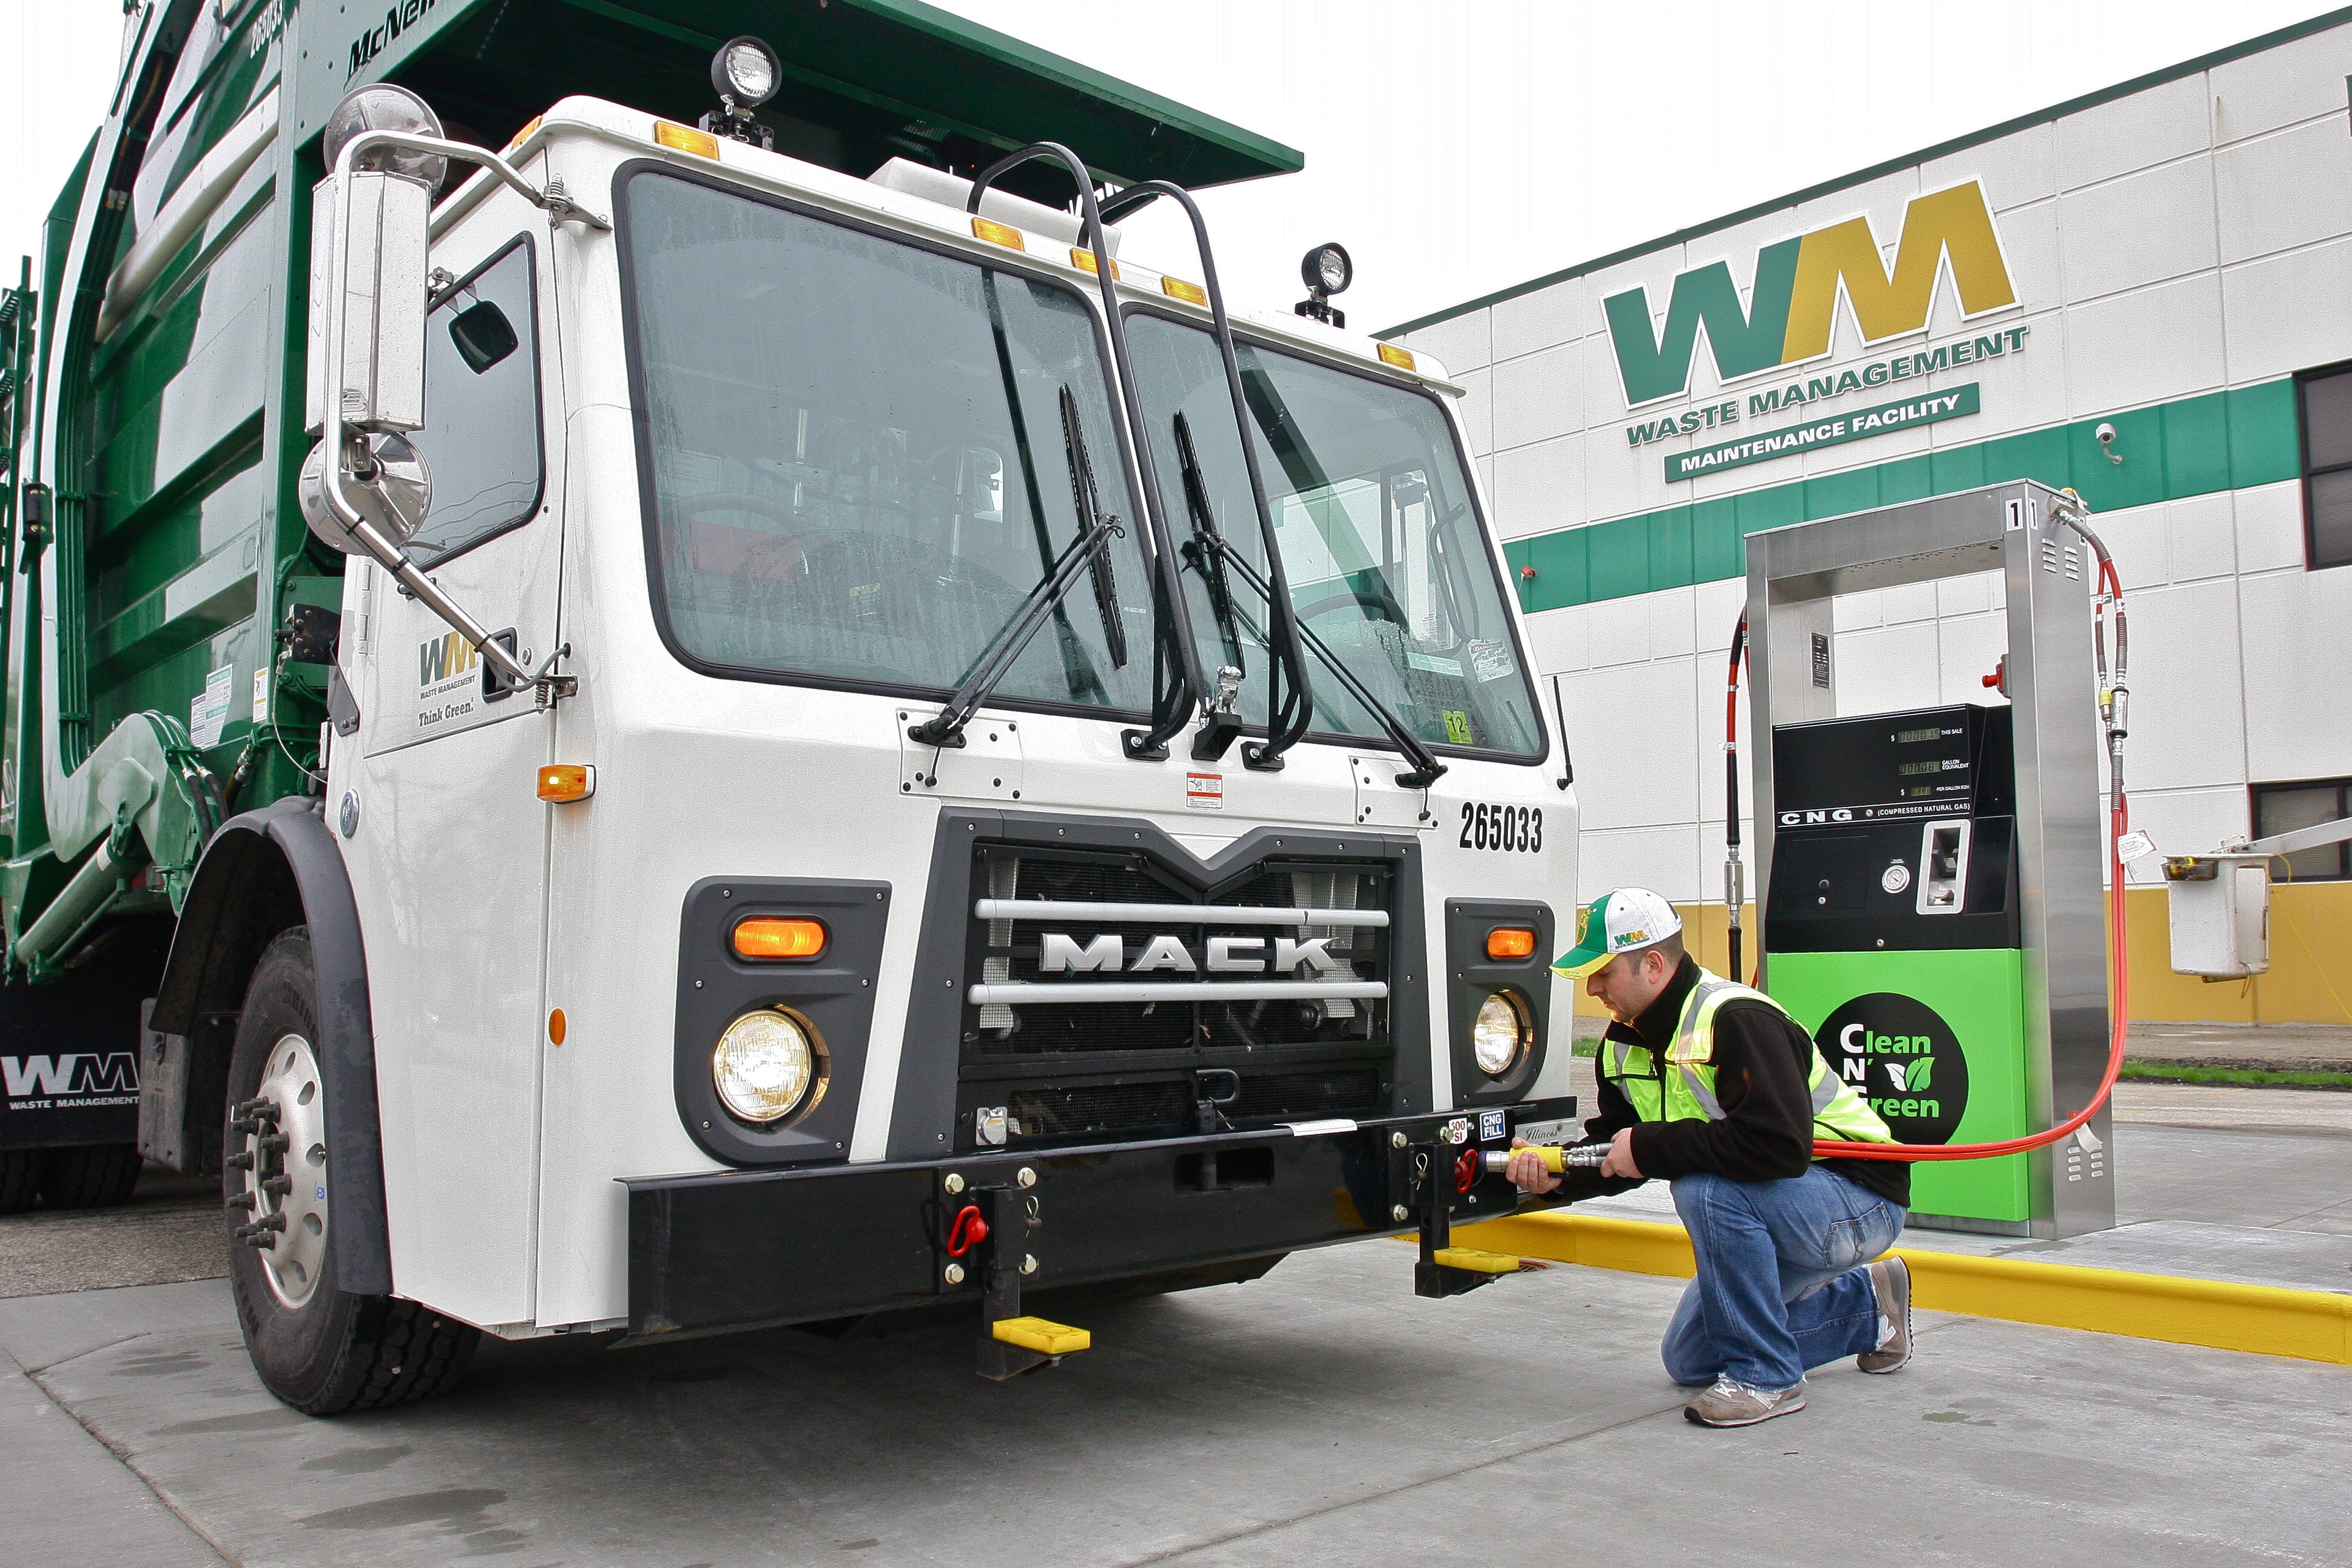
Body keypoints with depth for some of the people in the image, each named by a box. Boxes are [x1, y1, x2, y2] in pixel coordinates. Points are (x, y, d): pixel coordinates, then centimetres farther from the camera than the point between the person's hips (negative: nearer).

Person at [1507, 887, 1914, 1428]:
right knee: (1690, 1359, 12)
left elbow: (1778, 1146, -38)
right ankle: (1866, 1302, 27)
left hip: (1861, 1201, -9)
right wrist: (1555, 1174, -17)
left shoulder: (1737, 1019, -28)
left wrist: (1652, 1146, -31)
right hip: (1768, 1212, 9)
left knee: (1707, 1188, -34)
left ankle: (1766, 1377, -16)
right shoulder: (1625, 1042, 0)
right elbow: (1613, 1149, 3)